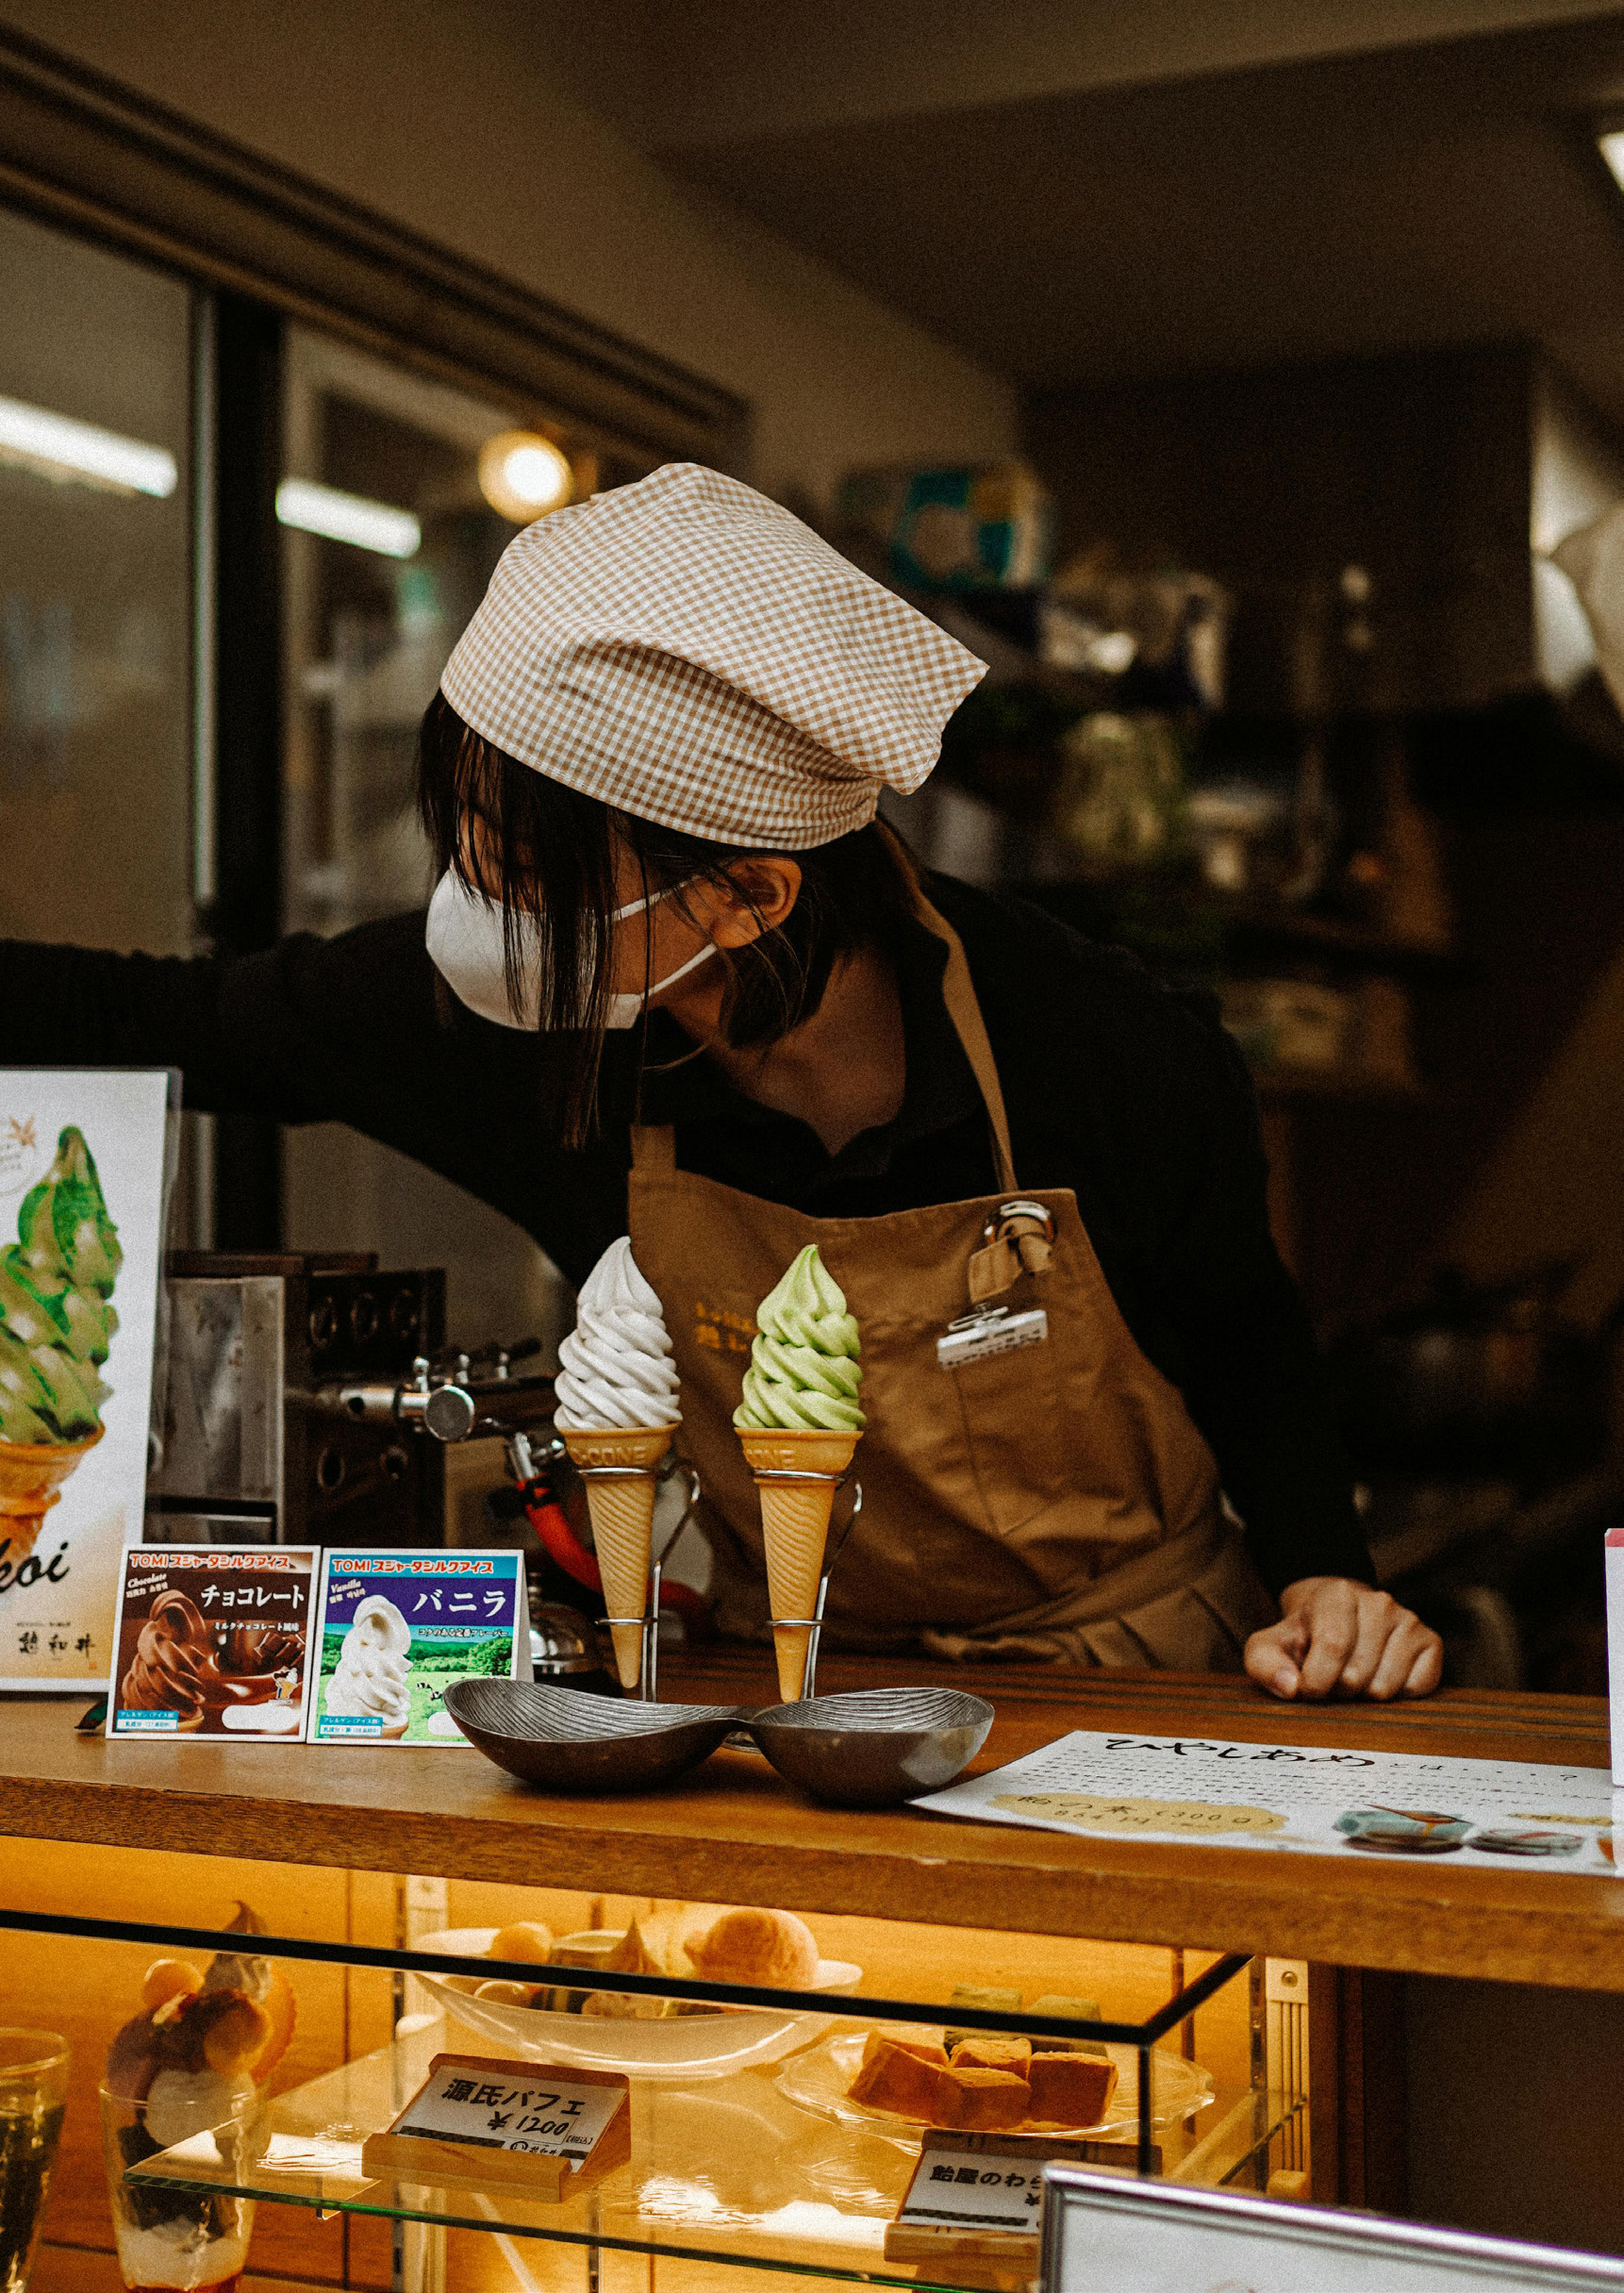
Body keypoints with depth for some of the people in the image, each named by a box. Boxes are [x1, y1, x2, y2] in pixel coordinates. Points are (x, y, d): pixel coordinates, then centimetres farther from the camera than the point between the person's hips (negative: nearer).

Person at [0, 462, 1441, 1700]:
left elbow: (1247, 1342, 3)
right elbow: (155, 1023, 2)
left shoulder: (1114, 1063, -19)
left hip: (1145, 1699, -1)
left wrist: (1322, 1575, -10)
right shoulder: (524, 1027, -15)